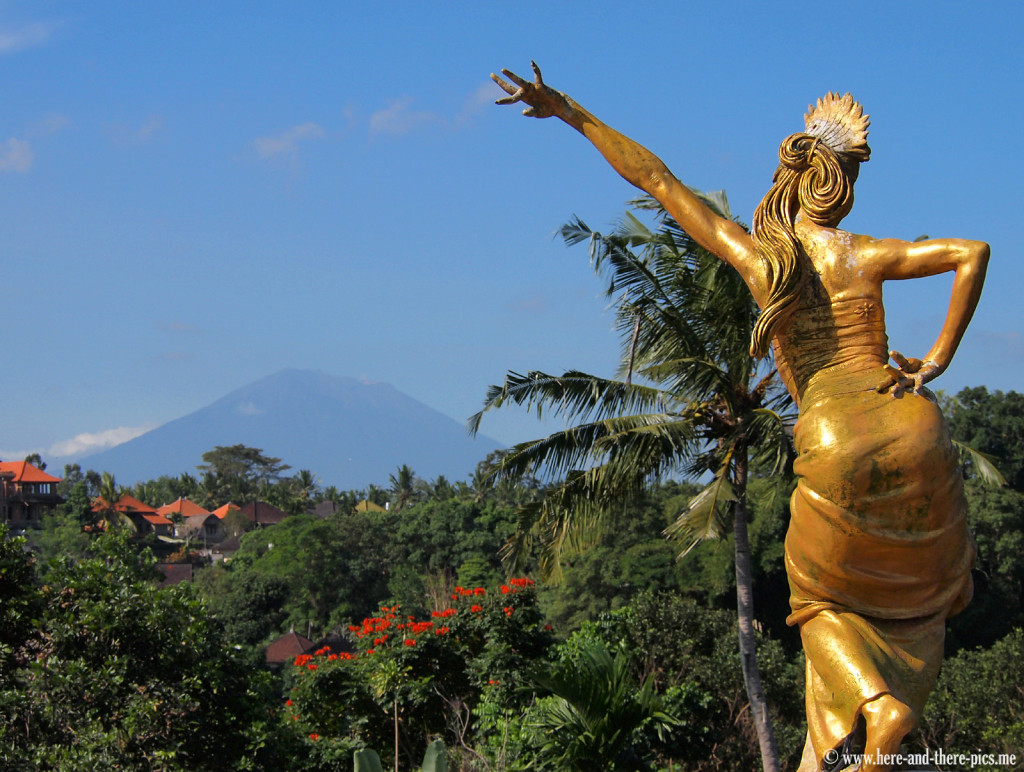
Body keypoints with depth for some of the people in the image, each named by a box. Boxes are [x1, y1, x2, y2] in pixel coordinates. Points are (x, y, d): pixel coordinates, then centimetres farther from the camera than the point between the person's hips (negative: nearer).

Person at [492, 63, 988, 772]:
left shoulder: (756, 256, 1)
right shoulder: (866, 255, 2)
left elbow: (655, 177, 3)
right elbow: (973, 251, -9)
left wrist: (569, 112, 6)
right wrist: (938, 360, -4)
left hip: (835, 445, -1)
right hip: (911, 429, 1)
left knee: (824, 602, 17)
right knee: (922, 589, 22)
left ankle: (876, 701, -10)